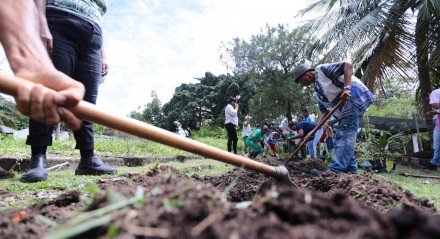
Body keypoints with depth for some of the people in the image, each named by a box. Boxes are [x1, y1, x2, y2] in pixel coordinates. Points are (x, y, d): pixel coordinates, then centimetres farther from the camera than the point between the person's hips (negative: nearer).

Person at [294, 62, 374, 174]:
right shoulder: (317, 90, 21)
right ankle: (351, 169, 13)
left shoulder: (321, 69, -3)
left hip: (354, 97, -10)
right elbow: (324, 111, 18)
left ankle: (336, 170, -16)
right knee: (341, 136, 10)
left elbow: (347, 65, -13)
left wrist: (346, 88, -25)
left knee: (344, 134, -14)